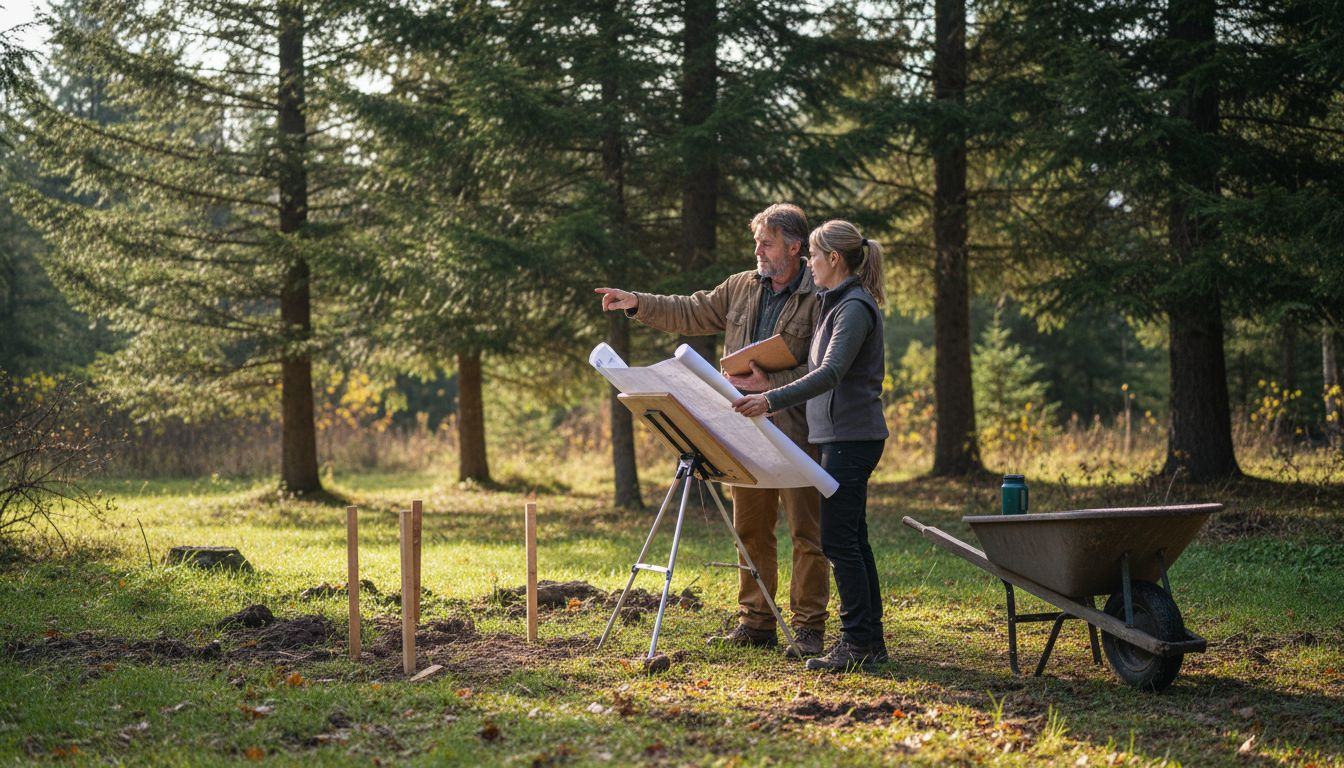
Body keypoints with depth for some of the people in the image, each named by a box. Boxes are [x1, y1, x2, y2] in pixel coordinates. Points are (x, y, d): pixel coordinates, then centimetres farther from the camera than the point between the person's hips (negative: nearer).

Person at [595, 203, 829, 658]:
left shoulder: (819, 299, -10)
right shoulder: (741, 287, 11)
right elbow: (690, 314, 19)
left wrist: (769, 384, -22)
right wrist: (638, 304, 10)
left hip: (796, 432, -7)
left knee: (806, 533, -2)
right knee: (751, 530, 12)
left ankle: (808, 629, 4)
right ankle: (755, 623, 21)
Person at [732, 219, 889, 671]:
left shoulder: (855, 307, -15)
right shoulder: (835, 303, 18)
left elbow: (832, 373, -26)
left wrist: (771, 400, -34)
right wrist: (776, 404, 22)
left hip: (851, 436, -10)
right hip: (843, 435, 10)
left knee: (838, 539, -9)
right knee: (851, 539, 11)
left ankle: (858, 643, -5)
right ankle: (869, 641, 15)